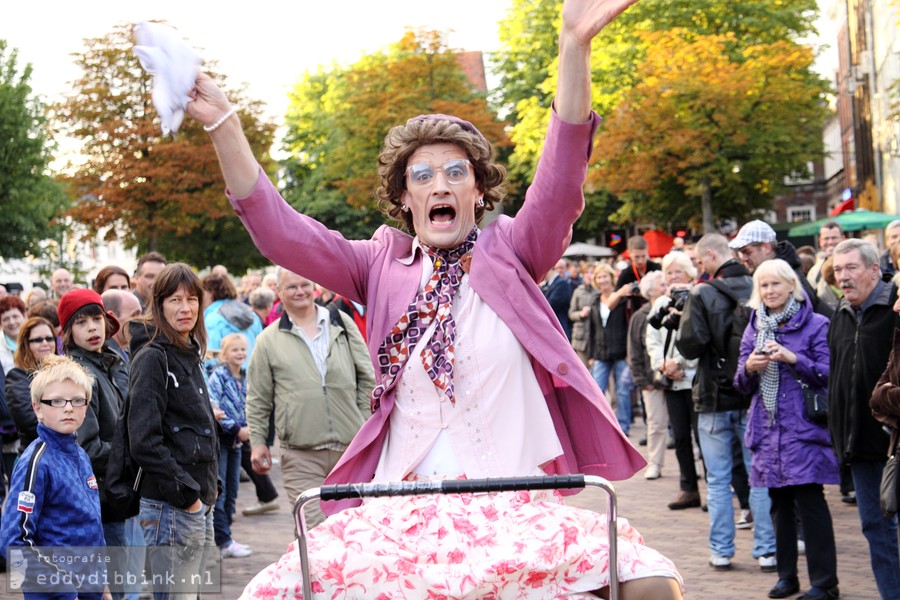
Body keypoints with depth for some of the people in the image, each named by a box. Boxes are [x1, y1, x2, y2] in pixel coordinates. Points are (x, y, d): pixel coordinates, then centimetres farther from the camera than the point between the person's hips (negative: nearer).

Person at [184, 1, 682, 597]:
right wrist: (223, 125, -12)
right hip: (405, 511, 2)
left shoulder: (508, 255, 7)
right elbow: (280, 231, 1)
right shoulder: (382, 267, 11)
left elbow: (561, 183, -9)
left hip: (517, 505, -1)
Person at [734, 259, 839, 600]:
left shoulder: (815, 325, -1)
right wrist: (749, 368, -7)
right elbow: (742, 386, 15)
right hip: (768, 429, 5)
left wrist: (792, 358, -19)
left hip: (804, 429, -5)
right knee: (780, 502, 9)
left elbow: (828, 374, -7)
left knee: (809, 501, -9)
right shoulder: (754, 328, 13)